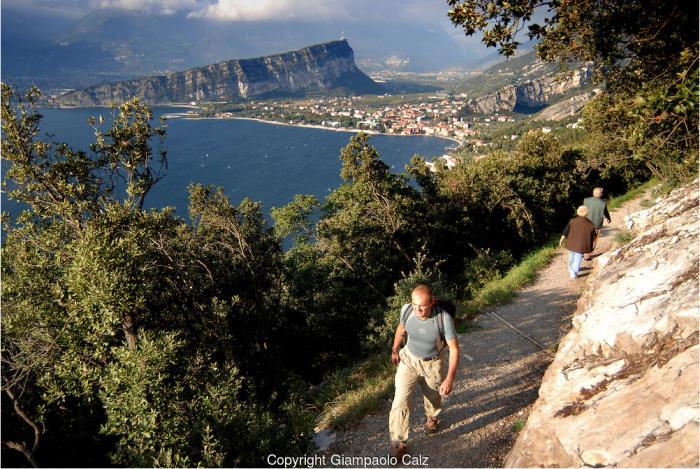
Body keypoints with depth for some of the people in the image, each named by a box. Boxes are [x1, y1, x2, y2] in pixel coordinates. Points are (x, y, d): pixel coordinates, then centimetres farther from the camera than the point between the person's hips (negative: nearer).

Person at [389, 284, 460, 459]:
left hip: (433, 364, -1)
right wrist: (394, 350, 11)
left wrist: (449, 378, -25)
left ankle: (432, 418, 58)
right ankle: (398, 442, 10)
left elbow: (454, 348, -23)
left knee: (433, 397, 24)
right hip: (408, 359, 1)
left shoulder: (444, 318, -33)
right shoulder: (406, 310, -24)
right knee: (400, 400, -9)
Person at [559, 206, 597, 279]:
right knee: (578, 257, 6)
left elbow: (566, 231, -4)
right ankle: (574, 272, -1)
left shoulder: (572, 221, -8)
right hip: (581, 245, -2)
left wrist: (562, 239, 9)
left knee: (571, 256, 20)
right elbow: (593, 236, 3)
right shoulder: (590, 224, -8)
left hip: (571, 243, 2)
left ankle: (571, 269, 36)